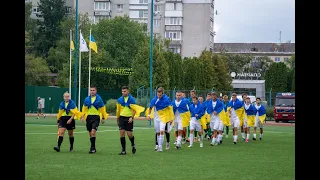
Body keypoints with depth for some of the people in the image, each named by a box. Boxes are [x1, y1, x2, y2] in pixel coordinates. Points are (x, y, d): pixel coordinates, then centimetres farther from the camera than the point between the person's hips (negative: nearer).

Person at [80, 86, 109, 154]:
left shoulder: (99, 99, -2)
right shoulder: (87, 99, 7)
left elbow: (102, 109, 5)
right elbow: (84, 108, 14)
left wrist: (103, 118, 5)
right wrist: (82, 116, 5)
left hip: (96, 117, -4)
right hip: (89, 117, 4)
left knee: (93, 132, -18)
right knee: (90, 133, 8)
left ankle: (92, 147, -14)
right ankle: (93, 148, 20)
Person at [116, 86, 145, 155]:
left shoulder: (132, 99, -5)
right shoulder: (120, 100, 4)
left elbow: (134, 110, -4)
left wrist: (132, 117, -16)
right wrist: (117, 118, 17)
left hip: (129, 118, -3)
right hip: (122, 117, 3)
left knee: (129, 134, -4)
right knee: (122, 132, -7)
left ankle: (133, 145, 29)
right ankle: (123, 150, -1)